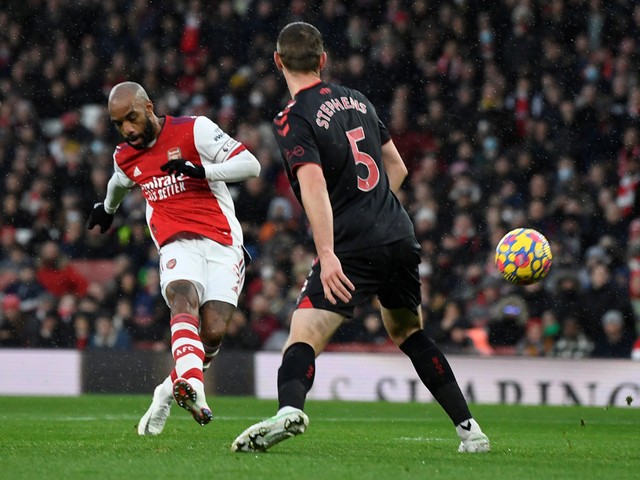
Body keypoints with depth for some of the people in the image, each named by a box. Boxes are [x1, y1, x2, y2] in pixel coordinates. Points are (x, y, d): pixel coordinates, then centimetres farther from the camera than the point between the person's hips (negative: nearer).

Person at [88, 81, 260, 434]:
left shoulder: (194, 130, -2)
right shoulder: (125, 157, 16)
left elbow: (251, 165, -7)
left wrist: (200, 170, -19)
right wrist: (107, 209, 61)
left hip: (222, 244, -2)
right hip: (178, 246, 2)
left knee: (213, 332, -17)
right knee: (184, 298, -31)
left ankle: (174, 388, 10)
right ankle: (193, 389, -54)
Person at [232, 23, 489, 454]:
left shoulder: (293, 120, -7)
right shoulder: (357, 101, 15)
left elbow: (314, 185, -20)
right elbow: (397, 167, 23)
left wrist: (327, 254, -27)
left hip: (354, 248, -7)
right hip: (401, 238, 7)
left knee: (304, 335, -14)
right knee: (408, 333, 24)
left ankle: (290, 409, -43)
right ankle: (469, 428, 23)